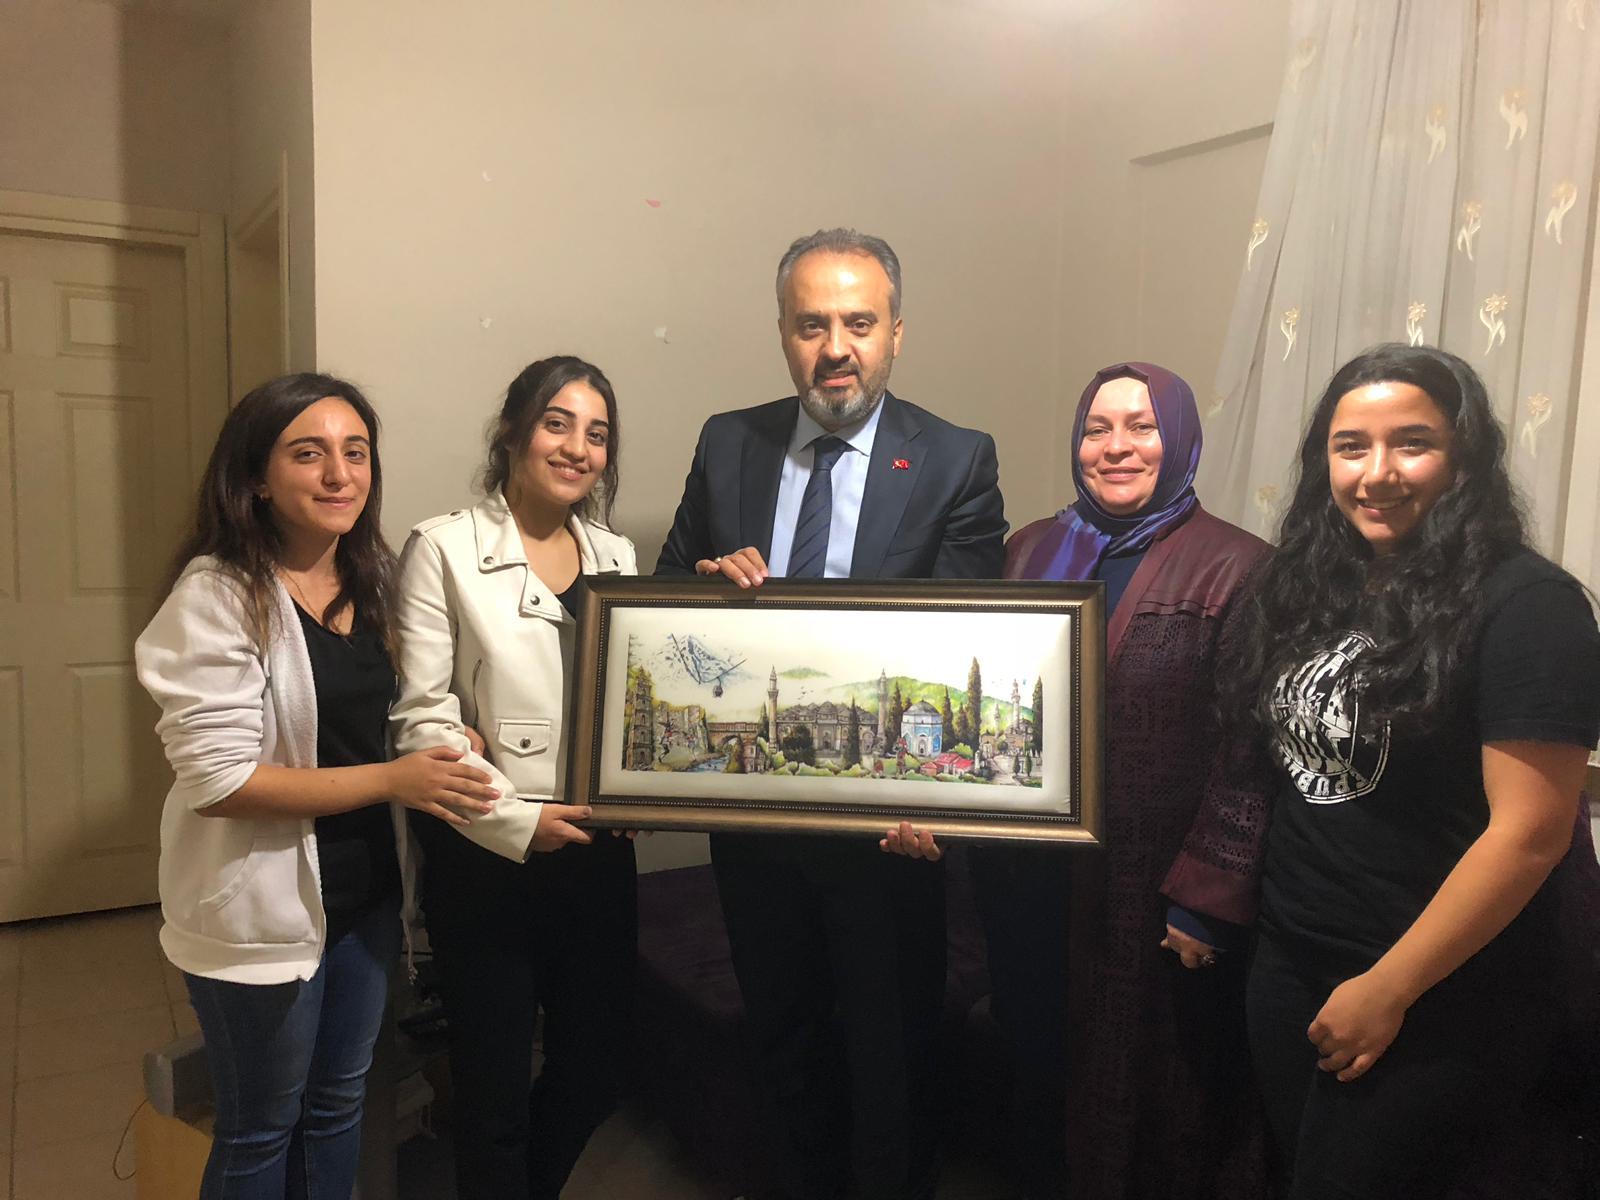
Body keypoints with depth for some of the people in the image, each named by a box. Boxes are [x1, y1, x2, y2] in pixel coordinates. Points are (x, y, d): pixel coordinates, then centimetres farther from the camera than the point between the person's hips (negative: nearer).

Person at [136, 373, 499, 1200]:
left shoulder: (375, 577, 3)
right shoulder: (217, 595, -18)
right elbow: (217, 778, -22)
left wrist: (446, 754, -6)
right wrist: (394, 780, -23)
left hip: (367, 894, 6)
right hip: (262, 909, -6)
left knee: (338, 1103, 22)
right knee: (262, 1132, 15)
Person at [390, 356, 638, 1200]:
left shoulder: (617, 556, 9)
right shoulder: (445, 547, -6)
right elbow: (422, 719, -11)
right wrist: (518, 820, -17)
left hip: (594, 852, 5)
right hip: (486, 856, -5)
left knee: (595, 1071, 17)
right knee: (494, 1090, 9)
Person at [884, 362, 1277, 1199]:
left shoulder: (1235, 568, -9)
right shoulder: (1031, 550, 6)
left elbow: (1249, 751, -12)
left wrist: (1206, 900, -14)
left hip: (1152, 897, -4)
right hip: (1028, 880, 5)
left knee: (1154, 1089, 13)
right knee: (1038, 1065, 21)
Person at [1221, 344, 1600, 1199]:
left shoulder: (1526, 606, -16)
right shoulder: (1317, 582, 3)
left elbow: (1529, 833, -19)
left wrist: (1388, 989, -16)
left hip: (1439, 995, -6)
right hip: (1291, 963, 6)